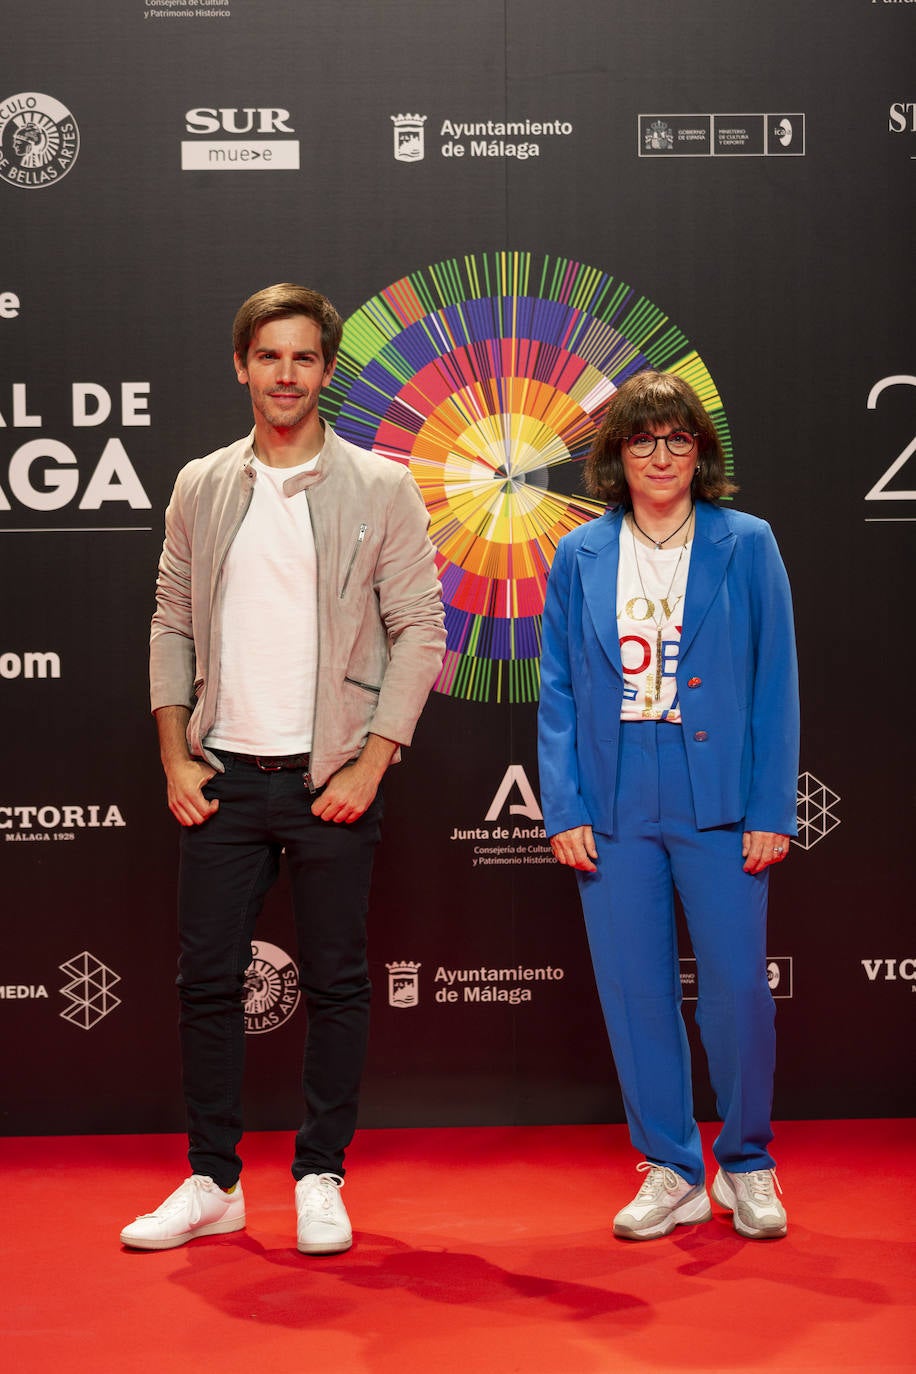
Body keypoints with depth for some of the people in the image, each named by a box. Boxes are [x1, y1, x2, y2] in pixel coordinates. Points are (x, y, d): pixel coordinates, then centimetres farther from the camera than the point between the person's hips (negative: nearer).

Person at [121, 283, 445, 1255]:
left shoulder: (379, 490, 0)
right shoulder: (200, 489, 9)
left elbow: (419, 630, -3)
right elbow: (172, 624, 10)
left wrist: (369, 765, -10)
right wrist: (176, 758, 2)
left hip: (331, 779, -2)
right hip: (222, 776, 3)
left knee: (335, 983, 5)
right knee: (206, 980, 5)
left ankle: (320, 1178, 18)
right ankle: (212, 1182, 18)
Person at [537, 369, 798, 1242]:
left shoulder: (746, 546, 2)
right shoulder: (579, 558, 7)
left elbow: (775, 683, 1)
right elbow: (557, 694, 8)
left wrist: (771, 809, -5)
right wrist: (563, 808, -1)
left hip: (718, 799, -2)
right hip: (614, 806, 2)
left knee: (737, 987, 1)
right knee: (634, 991, 6)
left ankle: (746, 1166, 22)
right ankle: (672, 1171, 21)